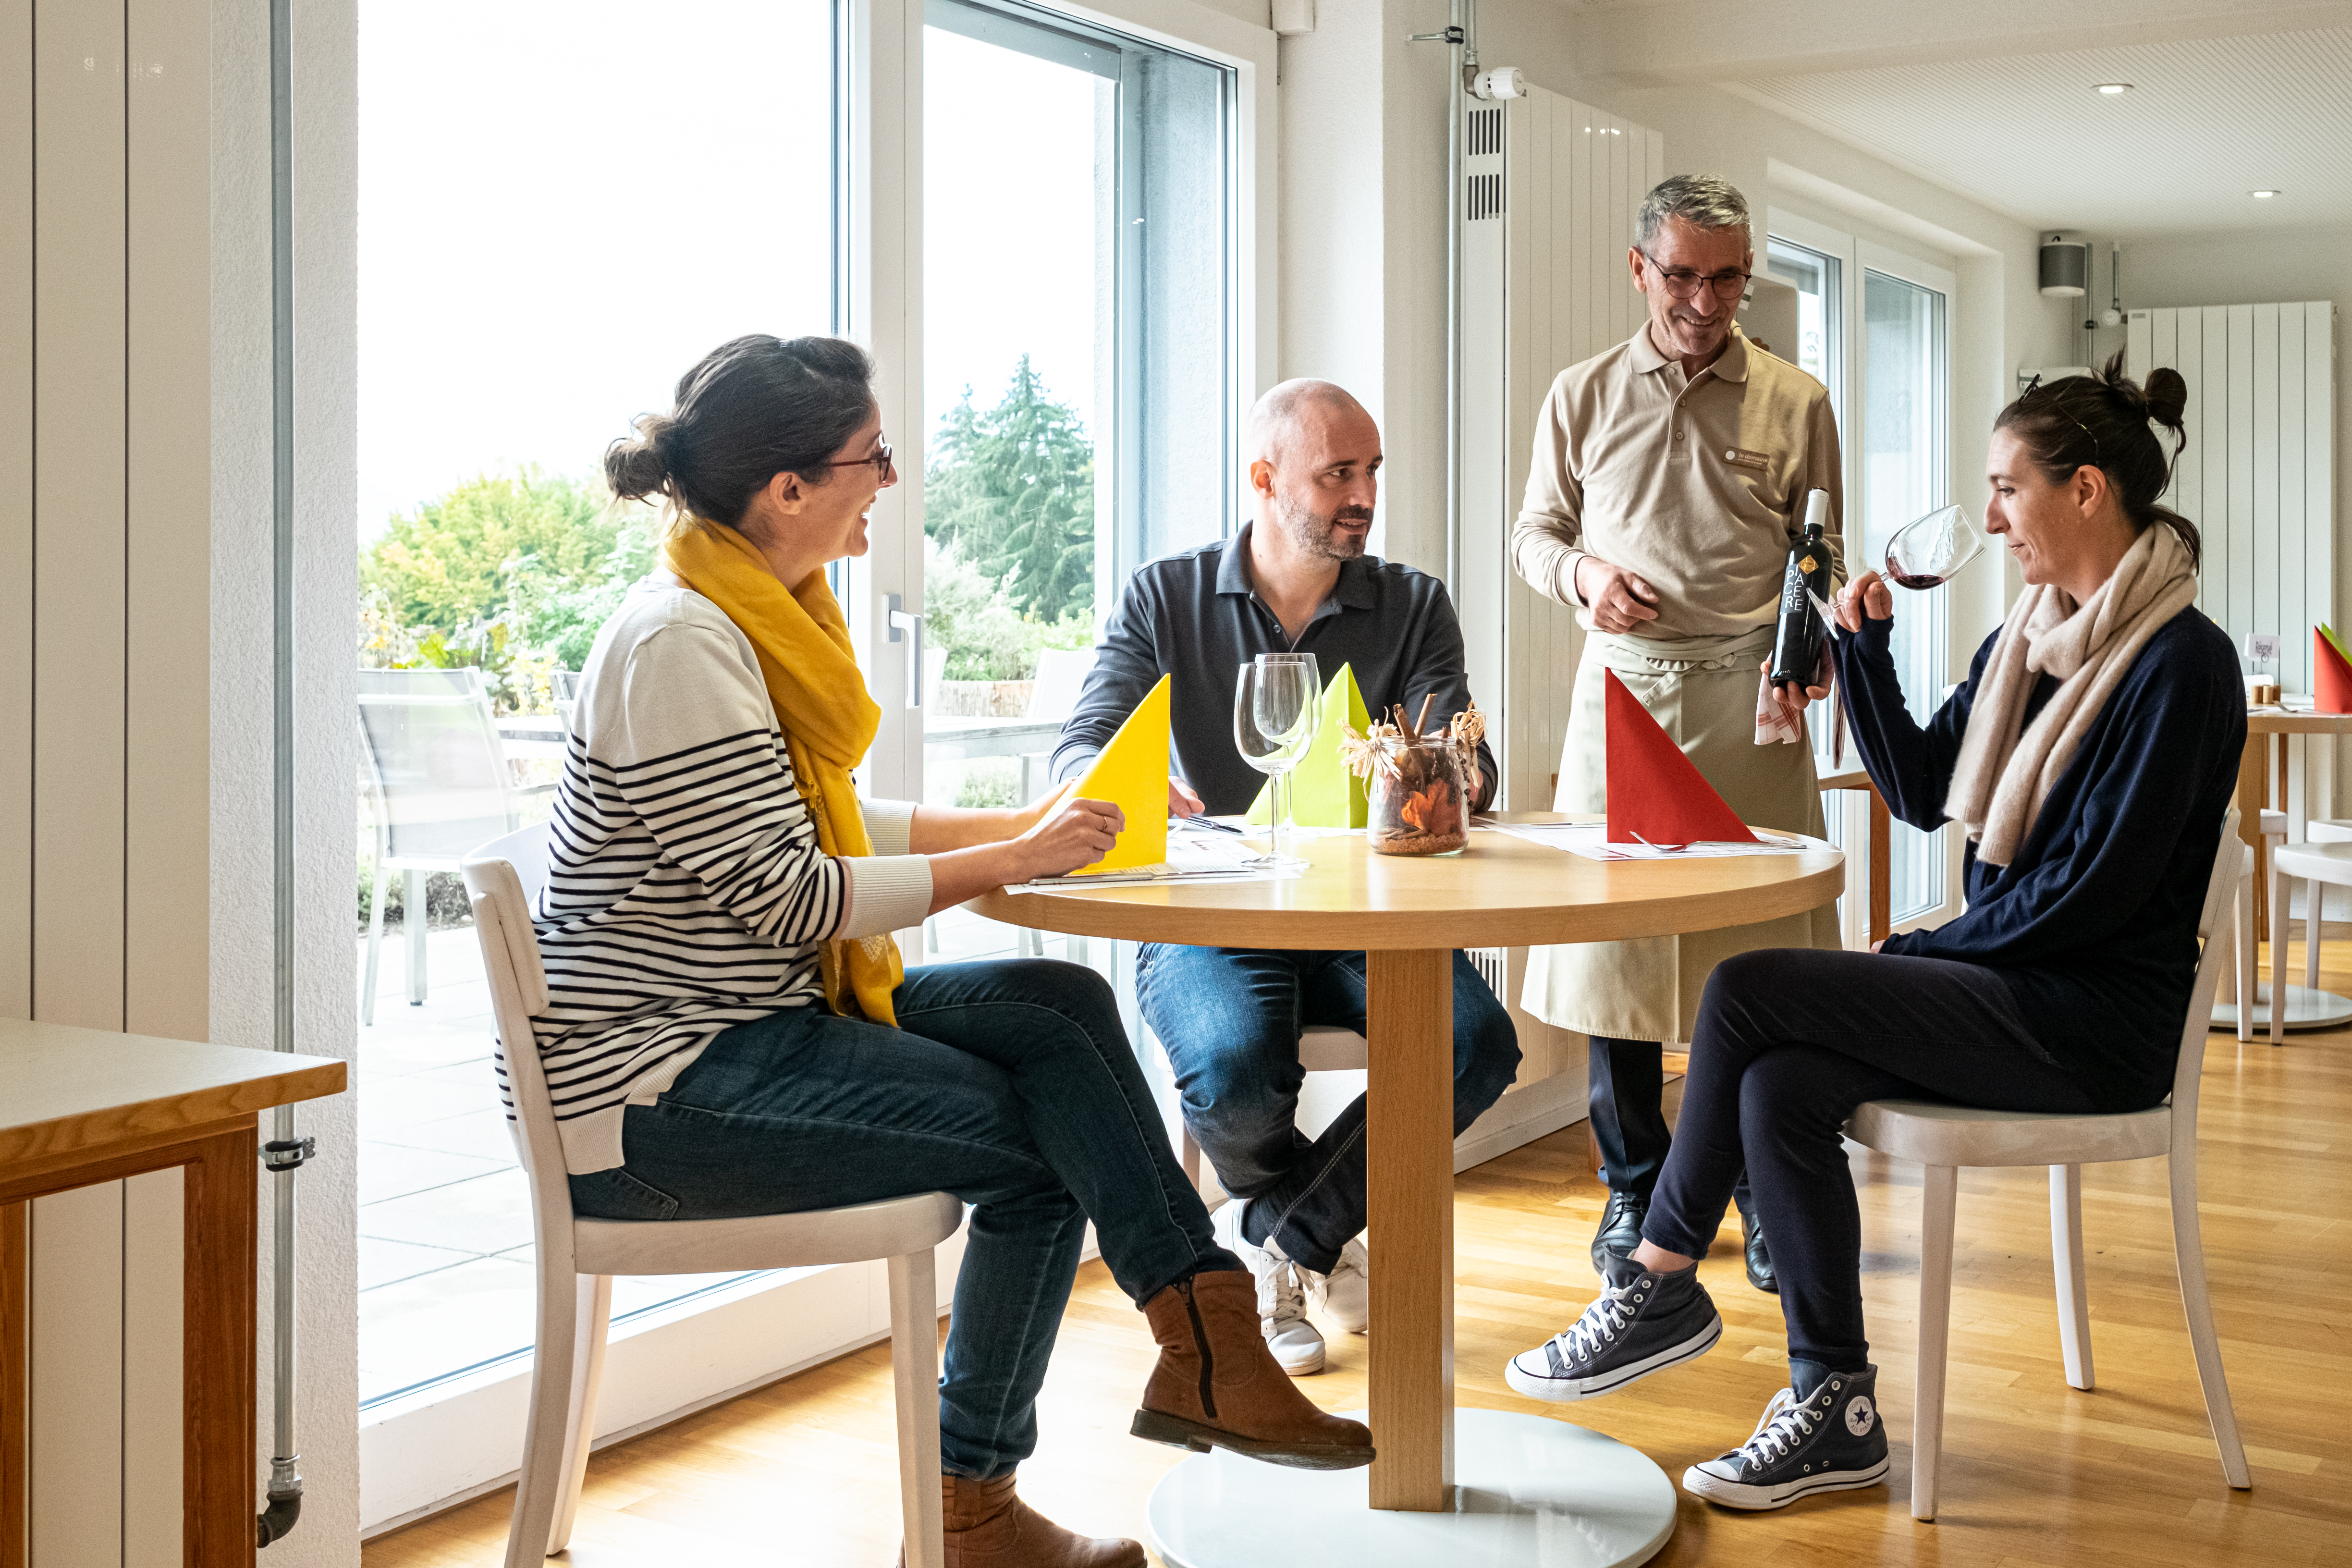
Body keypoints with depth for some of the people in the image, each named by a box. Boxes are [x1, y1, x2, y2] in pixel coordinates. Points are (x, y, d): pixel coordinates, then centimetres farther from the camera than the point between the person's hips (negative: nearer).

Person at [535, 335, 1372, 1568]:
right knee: (1040, 1142, -10)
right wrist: (1009, 863, -16)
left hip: (766, 1018, 9)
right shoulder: (678, 645, -20)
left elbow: (831, 824, 18)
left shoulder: (767, 615, 10)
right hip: (656, 1087, -9)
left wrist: (1022, 824, 8)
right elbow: (783, 896, -22)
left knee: (1059, 1010, -5)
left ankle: (1206, 1347, -8)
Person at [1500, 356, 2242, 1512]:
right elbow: (1920, 792, 17)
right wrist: (1865, 647, 8)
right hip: (2009, 985, 8)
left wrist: (1932, 948, -10)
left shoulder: (2180, 659, -13)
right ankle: (1834, 1411, -8)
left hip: (2097, 1023, -8)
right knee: (1778, 1084, -16)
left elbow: (2101, 882, -17)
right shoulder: (2027, 639, 14)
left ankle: (1660, 1283, -5)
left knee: (1748, 990, -18)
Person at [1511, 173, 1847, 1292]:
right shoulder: (1582, 398, 10)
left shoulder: (1796, 403, 8)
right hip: (1620, 688, 1)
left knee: (1764, 947, -3)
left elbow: (1821, 561, 10)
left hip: (1748, 696, -1)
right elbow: (1534, 532, 16)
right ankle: (1635, 1190, 17)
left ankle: (1770, 1197, 11)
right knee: (1611, 937, 2)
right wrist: (1582, 572, -6)